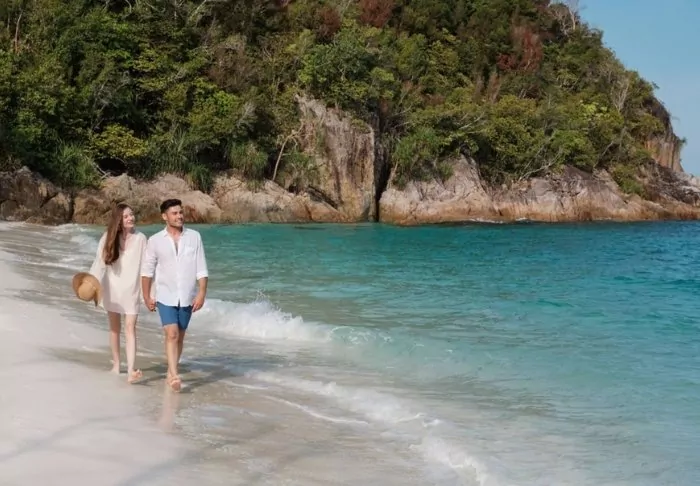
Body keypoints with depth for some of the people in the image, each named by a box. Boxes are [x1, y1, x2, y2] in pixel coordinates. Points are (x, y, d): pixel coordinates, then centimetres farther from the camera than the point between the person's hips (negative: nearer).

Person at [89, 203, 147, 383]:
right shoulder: (108, 237, -6)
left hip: (131, 289, -2)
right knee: (115, 327, 15)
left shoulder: (140, 238, -7)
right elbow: (100, 262, -6)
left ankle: (131, 370, -19)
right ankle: (116, 364, 30)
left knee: (130, 327, -11)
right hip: (112, 288, 2)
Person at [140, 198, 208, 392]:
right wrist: (146, 296, 3)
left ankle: (171, 372, 26)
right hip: (165, 296, -2)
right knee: (171, 335, -14)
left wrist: (202, 293, -9)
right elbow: (147, 270, 3)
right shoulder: (155, 241, -3)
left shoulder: (194, 237, -2)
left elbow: (201, 269, -2)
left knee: (180, 336, 11)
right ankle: (174, 376, -16)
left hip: (187, 296, 2)